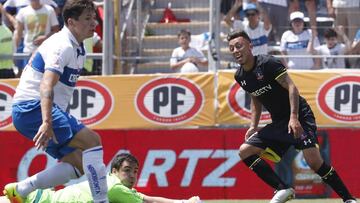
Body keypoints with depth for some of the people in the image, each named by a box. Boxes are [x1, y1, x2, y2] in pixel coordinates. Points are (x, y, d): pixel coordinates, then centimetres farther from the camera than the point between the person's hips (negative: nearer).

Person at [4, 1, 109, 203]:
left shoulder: (78, 48, 15)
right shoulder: (63, 46, -17)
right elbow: (46, 86, -31)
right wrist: (47, 123, -42)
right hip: (32, 107, -10)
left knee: (78, 164, 3)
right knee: (92, 140, -22)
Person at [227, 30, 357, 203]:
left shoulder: (267, 63, -16)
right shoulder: (240, 76, 6)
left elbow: (291, 87, -20)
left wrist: (293, 117, -30)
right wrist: (253, 126, 11)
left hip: (298, 118, -8)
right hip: (278, 123, 8)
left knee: (314, 161, -23)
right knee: (245, 151, -5)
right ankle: (283, 189, -10)